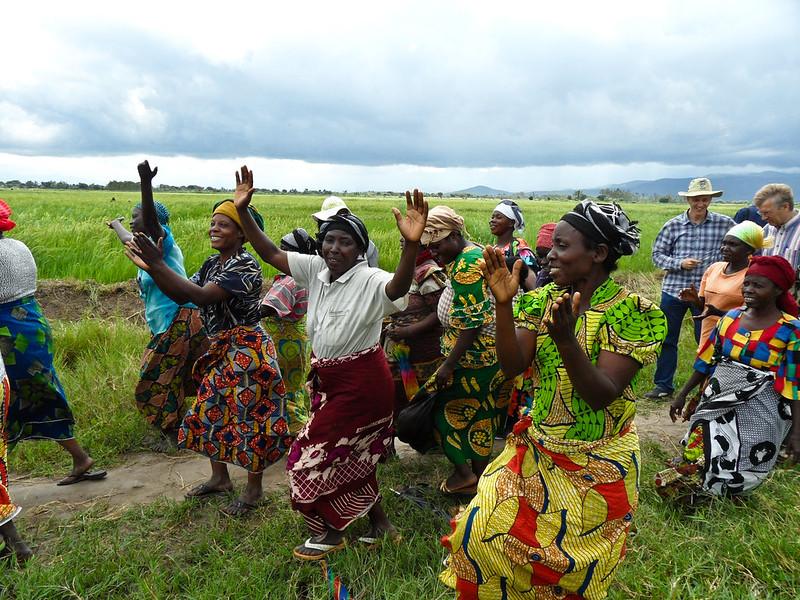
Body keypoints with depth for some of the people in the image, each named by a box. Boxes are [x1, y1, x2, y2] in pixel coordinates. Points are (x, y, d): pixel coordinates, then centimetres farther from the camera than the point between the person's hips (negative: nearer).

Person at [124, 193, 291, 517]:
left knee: (249, 418, 1)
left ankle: (254, 488, 20)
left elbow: (202, 296, -28)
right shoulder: (212, 263, 9)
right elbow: (180, 296, 4)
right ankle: (220, 478, 34)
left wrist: (159, 264, -27)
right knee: (211, 411, 16)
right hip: (221, 350, 9)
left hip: (246, 351, -9)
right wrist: (149, 268, -9)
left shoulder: (245, 266, -19)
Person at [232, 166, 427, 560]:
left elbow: (398, 287, -42)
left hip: (362, 382, -8)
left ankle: (331, 533, 26)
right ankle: (379, 523, 40)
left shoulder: (369, 280, -21)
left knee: (317, 454, 2)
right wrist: (243, 211, -8)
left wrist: (411, 244, -58)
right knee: (352, 457, 20)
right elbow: (270, 253, 0)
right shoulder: (315, 270, -2)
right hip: (328, 379, 8)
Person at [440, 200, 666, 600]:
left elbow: (602, 396, -23)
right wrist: (504, 305, -24)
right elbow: (511, 366, -12)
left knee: (569, 567, 9)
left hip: (596, 465, -4)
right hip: (537, 450, 5)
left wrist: (564, 339, -38)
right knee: (482, 536, 5)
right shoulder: (545, 299, -2)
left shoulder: (631, 312, -16)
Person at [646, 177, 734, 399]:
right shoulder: (673, 225, -1)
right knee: (667, 339, 10)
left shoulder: (724, 224, -3)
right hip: (673, 289, 1)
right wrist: (679, 263, -15)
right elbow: (657, 254, 0)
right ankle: (663, 385, 24)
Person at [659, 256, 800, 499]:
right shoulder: (731, 317, 2)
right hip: (717, 404, 4)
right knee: (698, 456, 7)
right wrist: (682, 394, 12)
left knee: (739, 468, 6)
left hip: (757, 415, -4)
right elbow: (707, 360, 10)